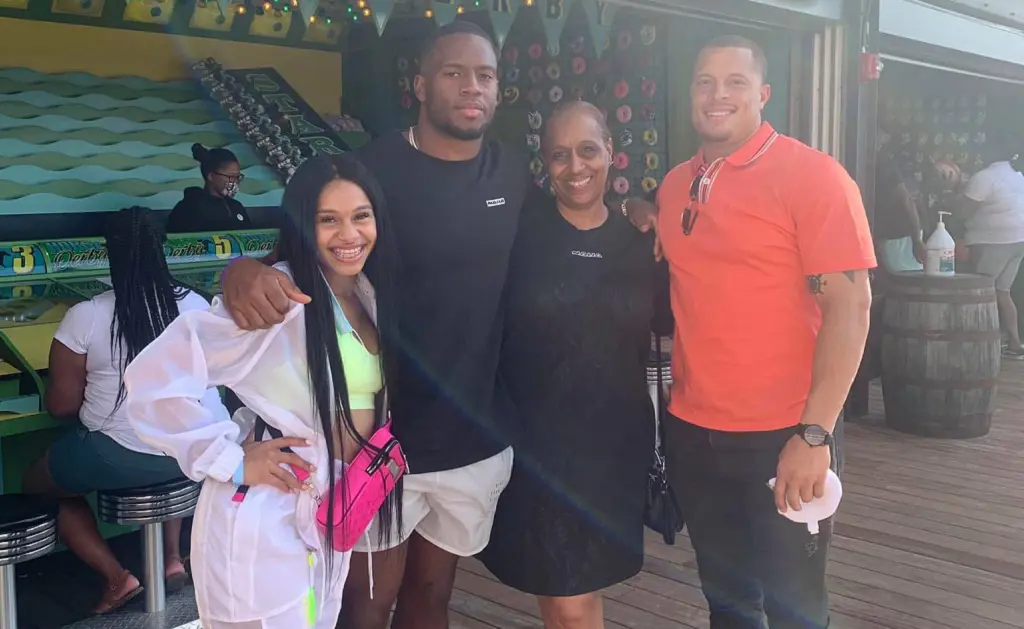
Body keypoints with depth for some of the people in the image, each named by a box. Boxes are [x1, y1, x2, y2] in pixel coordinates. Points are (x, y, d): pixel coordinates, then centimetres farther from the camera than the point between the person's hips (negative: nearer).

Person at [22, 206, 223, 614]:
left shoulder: (85, 316, -11)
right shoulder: (196, 305, -1)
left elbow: (61, 406, -3)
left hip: (121, 459, -4)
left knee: (37, 482, 23)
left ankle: (116, 577, 12)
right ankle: (173, 557, 27)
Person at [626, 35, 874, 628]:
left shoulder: (812, 174, -11)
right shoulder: (676, 185, 7)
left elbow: (849, 305, -16)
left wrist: (814, 434, -20)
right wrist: (646, 232, 3)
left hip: (781, 435, -5)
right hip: (691, 431, 5)